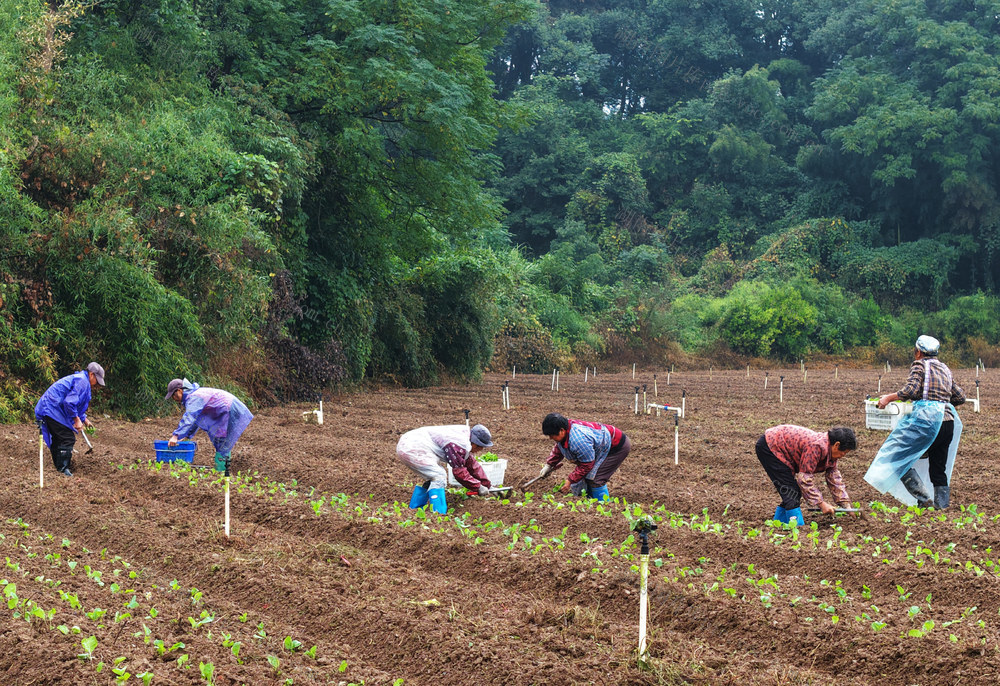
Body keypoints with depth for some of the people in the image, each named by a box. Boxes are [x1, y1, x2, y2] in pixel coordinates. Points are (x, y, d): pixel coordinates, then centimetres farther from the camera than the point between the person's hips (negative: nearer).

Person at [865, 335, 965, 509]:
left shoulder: (920, 365, 2)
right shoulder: (945, 369, 21)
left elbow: (910, 391, -13)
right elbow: (960, 397, 23)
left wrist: (889, 398, -1)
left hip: (927, 418, -7)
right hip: (948, 421, 7)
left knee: (898, 457, -1)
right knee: (939, 468, 13)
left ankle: (924, 499, -10)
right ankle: (942, 505, 8)